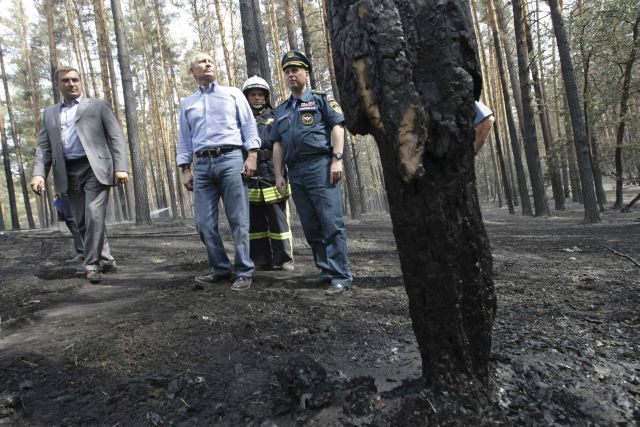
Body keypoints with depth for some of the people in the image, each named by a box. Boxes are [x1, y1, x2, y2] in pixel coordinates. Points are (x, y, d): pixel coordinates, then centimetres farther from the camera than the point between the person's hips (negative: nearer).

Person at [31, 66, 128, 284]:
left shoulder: (98, 106, 10)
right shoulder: (50, 113, 20)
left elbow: (116, 137, 1)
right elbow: (43, 147, 13)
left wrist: (120, 167, -11)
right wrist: (38, 173, -3)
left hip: (95, 168, -4)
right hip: (68, 173, 5)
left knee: (95, 217, -14)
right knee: (83, 223, 6)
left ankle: (92, 264, -4)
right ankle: (105, 261, 18)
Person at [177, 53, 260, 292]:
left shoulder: (233, 94, 14)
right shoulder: (187, 103, 22)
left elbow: (249, 125, 6)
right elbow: (184, 139, 19)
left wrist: (252, 156, -7)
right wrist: (184, 169, 9)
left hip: (230, 159, -3)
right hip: (202, 164, 4)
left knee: (238, 219, -6)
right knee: (204, 222, 0)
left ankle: (244, 272, 0)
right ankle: (220, 269, 13)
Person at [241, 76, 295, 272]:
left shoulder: (276, 118, 8)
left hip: (272, 175, -2)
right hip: (249, 177, 2)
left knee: (279, 220, -1)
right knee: (255, 222, 7)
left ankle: (284, 259, 8)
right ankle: (262, 260, 17)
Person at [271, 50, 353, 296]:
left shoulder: (321, 99, 8)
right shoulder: (281, 110, 23)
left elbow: (337, 126, -3)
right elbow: (277, 144, 20)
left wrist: (337, 158, -14)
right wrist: (278, 174, 11)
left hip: (320, 166, -6)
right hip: (296, 173, 6)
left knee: (331, 222, -11)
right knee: (311, 227, 6)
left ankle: (341, 276, -9)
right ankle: (327, 271, 15)